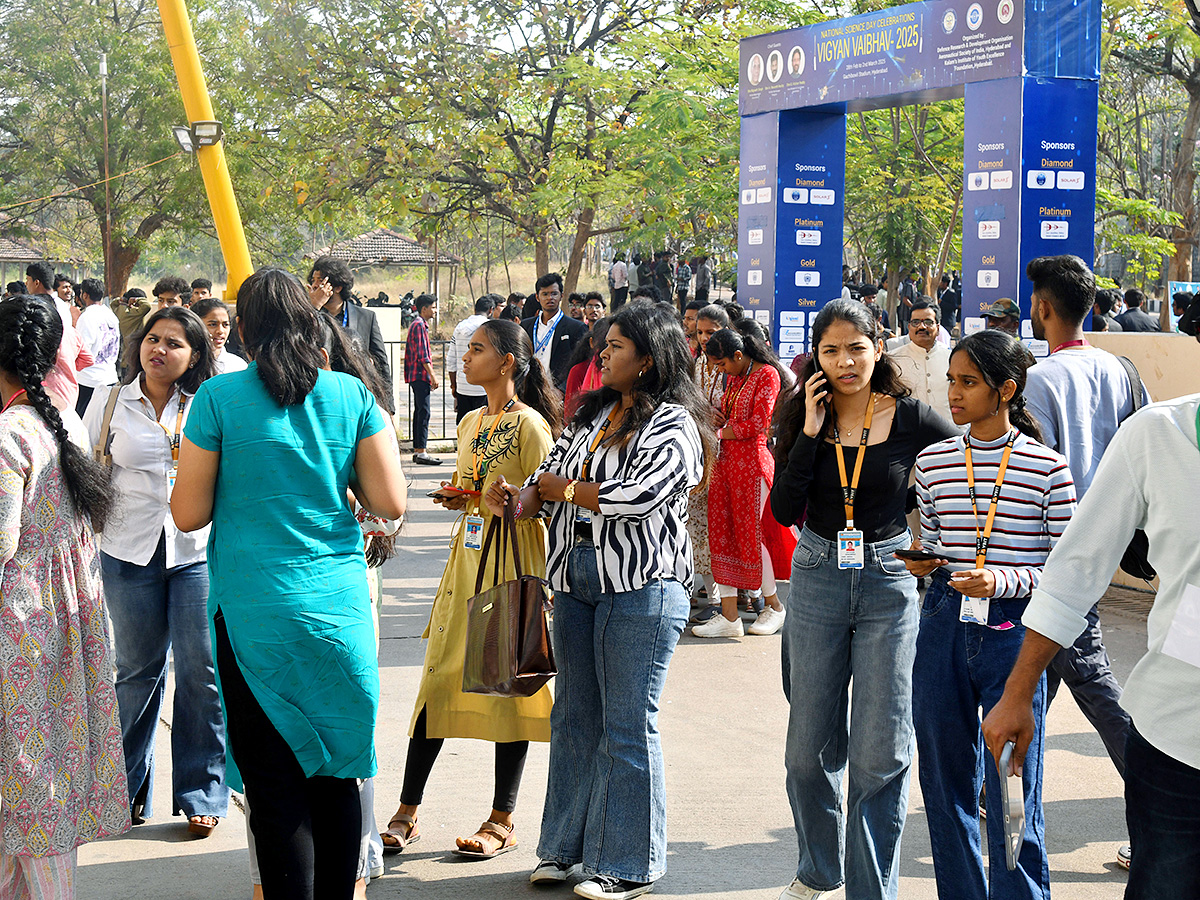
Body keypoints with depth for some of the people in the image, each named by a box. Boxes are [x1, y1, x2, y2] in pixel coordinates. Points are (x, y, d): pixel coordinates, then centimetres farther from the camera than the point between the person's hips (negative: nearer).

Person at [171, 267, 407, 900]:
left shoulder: (219, 397, -5)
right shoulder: (350, 394, 1)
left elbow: (188, 514, -3)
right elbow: (391, 502, 0)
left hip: (256, 614, -3)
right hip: (340, 606, 3)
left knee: (275, 784, 2)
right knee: (336, 774, 13)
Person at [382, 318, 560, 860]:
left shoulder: (530, 425, -9)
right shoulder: (471, 423, 15)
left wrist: (484, 499, -21)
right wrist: (456, 498, 3)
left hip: (513, 565, -7)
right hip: (468, 557, 7)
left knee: (508, 685, -1)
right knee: (438, 680, 3)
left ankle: (501, 821, 8)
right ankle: (407, 813, 8)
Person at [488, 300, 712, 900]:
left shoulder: (671, 423, -8)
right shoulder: (591, 412, 16)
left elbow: (638, 496, -21)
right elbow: (549, 479, 16)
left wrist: (566, 488, -7)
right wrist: (519, 500, -7)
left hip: (642, 585, -7)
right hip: (575, 580, 7)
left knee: (628, 725, -3)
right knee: (574, 715, 12)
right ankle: (566, 846, 22)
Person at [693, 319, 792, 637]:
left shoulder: (767, 375, -9)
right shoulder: (733, 377, 16)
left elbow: (758, 424, -15)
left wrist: (722, 432, -6)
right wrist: (716, 422, 4)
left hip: (751, 462, -8)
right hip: (724, 462, 8)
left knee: (751, 534, -1)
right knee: (721, 535, 3)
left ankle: (774, 605, 17)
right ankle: (728, 615, 6)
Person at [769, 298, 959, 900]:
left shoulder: (911, 420, -5)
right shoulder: (804, 418, 1)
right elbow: (785, 511, -9)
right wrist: (811, 431, -14)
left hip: (889, 582, -2)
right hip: (817, 580, 3)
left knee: (881, 753, -2)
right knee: (810, 747, 11)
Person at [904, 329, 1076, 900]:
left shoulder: (1047, 469, -4)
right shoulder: (932, 461, 8)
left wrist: (1002, 582, -17)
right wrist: (923, 560, -4)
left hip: (1013, 632, -4)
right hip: (944, 628, 4)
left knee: (1012, 798, -2)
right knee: (945, 784, 11)